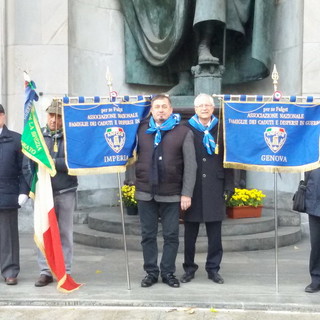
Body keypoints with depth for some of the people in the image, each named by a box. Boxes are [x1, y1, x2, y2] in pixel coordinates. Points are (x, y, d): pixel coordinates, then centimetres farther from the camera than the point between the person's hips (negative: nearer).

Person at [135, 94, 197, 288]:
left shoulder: (183, 132, 1)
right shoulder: (141, 129, 8)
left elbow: (190, 165, -3)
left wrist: (187, 193, -9)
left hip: (171, 194, -2)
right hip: (145, 192, 2)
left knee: (171, 235, 5)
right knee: (148, 235, 9)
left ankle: (168, 272, 20)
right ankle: (151, 272, 22)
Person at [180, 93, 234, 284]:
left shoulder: (221, 130, 6)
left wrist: (229, 186, 1)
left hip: (215, 188, 1)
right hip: (192, 188, 0)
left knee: (215, 234, 7)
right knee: (190, 233, 8)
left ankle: (213, 268, 20)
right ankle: (189, 268, 22)